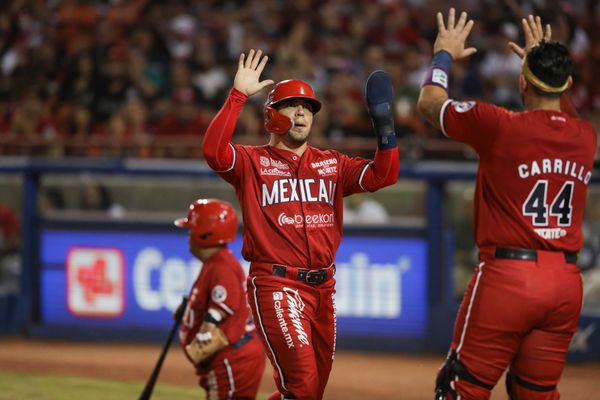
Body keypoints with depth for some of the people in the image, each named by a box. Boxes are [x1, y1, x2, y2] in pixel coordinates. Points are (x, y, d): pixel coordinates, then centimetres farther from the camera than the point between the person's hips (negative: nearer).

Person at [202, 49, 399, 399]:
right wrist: (238, 95, -19)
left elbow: (383, 176, 4)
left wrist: (384, 125, -9)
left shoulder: (332, 164, 15)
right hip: (276, 286, -6)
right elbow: (214, 151, -17)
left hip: (323, 288, 6)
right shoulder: (252, 162, 3)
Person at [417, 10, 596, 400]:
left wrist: (444, 55, 23)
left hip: (507, 277, -5)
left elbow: (430, 102, 7)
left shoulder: (501, 126, -9)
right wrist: (544, 58, 43)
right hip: (567, 282, 5)